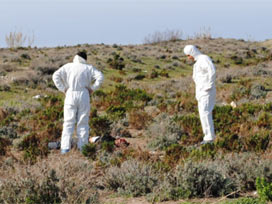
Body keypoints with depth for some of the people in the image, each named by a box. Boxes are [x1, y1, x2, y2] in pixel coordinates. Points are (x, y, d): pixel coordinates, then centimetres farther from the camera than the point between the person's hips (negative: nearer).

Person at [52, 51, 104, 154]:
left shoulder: (68, 66, 6)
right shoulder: (88, 68, 5)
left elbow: (56, 75, -5)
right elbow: (100, 76, -6)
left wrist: (63, 89, -1)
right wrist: (92, 88, 0)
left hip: (70, 95, 0)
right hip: (83, 95, 0)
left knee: (68, 123, 1)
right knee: (83, 123, 6)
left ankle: (65, 147, -8)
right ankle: (82, 147, 4)